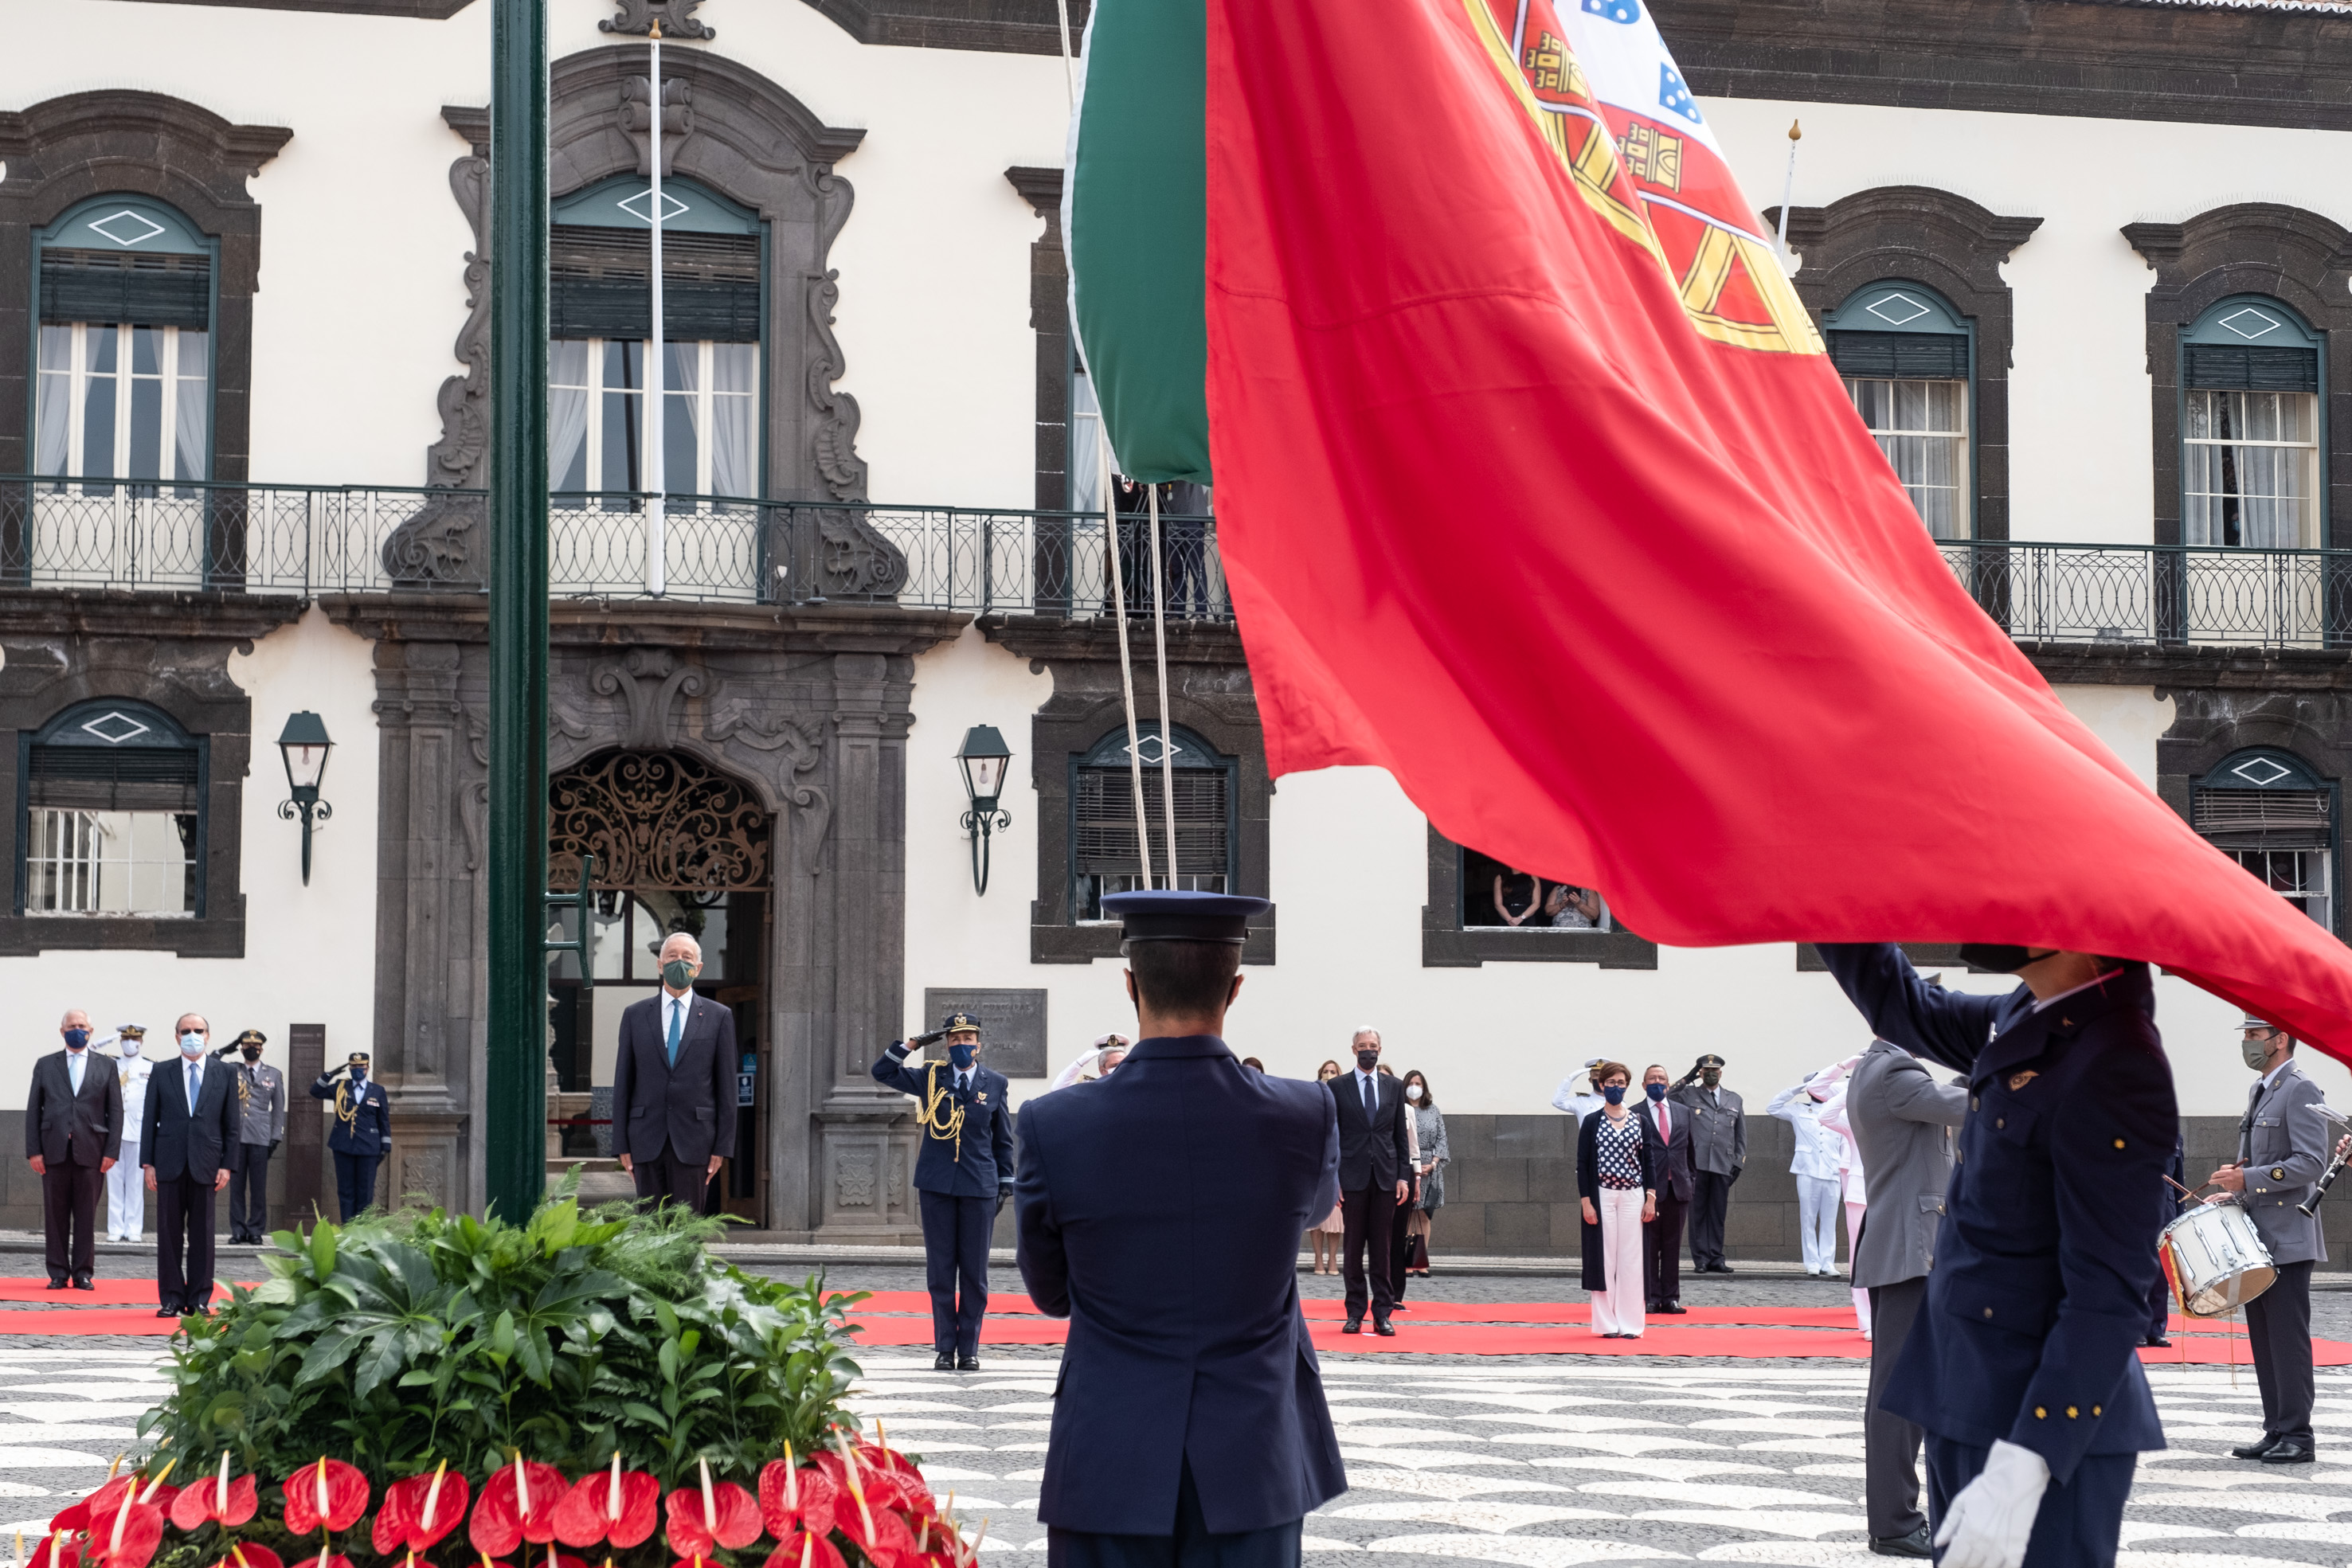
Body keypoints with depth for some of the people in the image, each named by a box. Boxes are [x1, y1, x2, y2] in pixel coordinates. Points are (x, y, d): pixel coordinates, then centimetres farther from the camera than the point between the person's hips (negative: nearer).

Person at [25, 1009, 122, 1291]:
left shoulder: (106, 1067, 10)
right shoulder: (45, 1065, 11)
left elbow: (115, 1112, 6)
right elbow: (33, 1110, 7)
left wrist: (111, 1151, -4)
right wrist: (33, 1150, -2)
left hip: (90, 1151, -1)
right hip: (54, 1150, 1)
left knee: (86, 1215, 1)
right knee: (55, 1214, 2)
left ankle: (83, 1273, 6)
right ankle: (59, 1273, 8)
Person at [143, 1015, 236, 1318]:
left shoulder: (224, 1075, 7)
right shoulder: (161, 1074, 7)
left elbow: (231, 1124, 6)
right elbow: (150, 1120, 7)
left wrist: (227, 1165, -1)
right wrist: (148, 1163, 0)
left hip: (205, 1164, 0)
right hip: (169, 1164, 0)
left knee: (202, 1234, 2)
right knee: (169, 1233, 2)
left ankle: (199, 1300, 7)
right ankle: (171, 1298, 7)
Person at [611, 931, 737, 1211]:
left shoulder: (719, 1016, 5)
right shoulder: (635, 1015, 9)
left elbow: (726, 1085, 4)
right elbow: (623, 1082, 8)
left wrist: (723, 1146, -2)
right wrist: (621, 1144, 2)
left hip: (693, 1142, -1)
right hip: (647, 1140, 1)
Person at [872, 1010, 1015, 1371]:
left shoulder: (995, 1083, 6)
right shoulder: (930, 1077, 6)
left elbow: (1003, 1139, 11)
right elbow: (882, 1072, 5)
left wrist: (1006, 1184, 7)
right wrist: (913, 1043, -5)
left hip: (979, 1186, 0)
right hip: (936, 1186, 0)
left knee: (974, 1273, 2)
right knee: (940, 1271, 3)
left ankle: (969, 1349, 10)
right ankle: (944, 1348, 10)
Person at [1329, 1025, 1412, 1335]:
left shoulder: (1393, 1087, 11)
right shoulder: (1337, 1087, 4)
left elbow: (1401, 1135, 10)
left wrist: (1404, 1176, 2)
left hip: (1386, 1177, 2)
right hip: (1353, 1177, -2)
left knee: (1382, 1248, 2)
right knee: (1353, 1247, 1)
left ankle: (1382, 1314, 4)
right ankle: (1355, 1313, 7)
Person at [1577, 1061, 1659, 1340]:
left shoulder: (1640, 1123, 8)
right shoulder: (1591, 1123, 1)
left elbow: (1649, 1161, 7)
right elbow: (1582, 1164, 0)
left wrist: (1651, 1198, -2)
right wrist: (1586, 1201, -8)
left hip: (1633, 1197, 2)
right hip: (1602, 1196, -2)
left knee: (1631, 1259, 1)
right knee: (1604, 1257, -2)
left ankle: (1629, 1323, 5)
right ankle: (1606, 1323, 3)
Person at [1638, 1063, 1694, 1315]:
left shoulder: (1683, 1113, 13)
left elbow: (1689, 1149, 17)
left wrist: (1691, 1181, 11)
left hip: (1677, 1188, 4)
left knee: (1673, 1246, 6)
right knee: (1648, 1246, -1)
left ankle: (1670, 1299, 10)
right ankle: (1650, 1298, 4)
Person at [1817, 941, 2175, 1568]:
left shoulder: (2117, 1068, -22)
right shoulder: (2030, 1017, 5)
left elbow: (2106, 1297, -24)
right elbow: (1904, 1008, 25)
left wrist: (2022, 1469, -28)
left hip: (2049, 1428, -9)